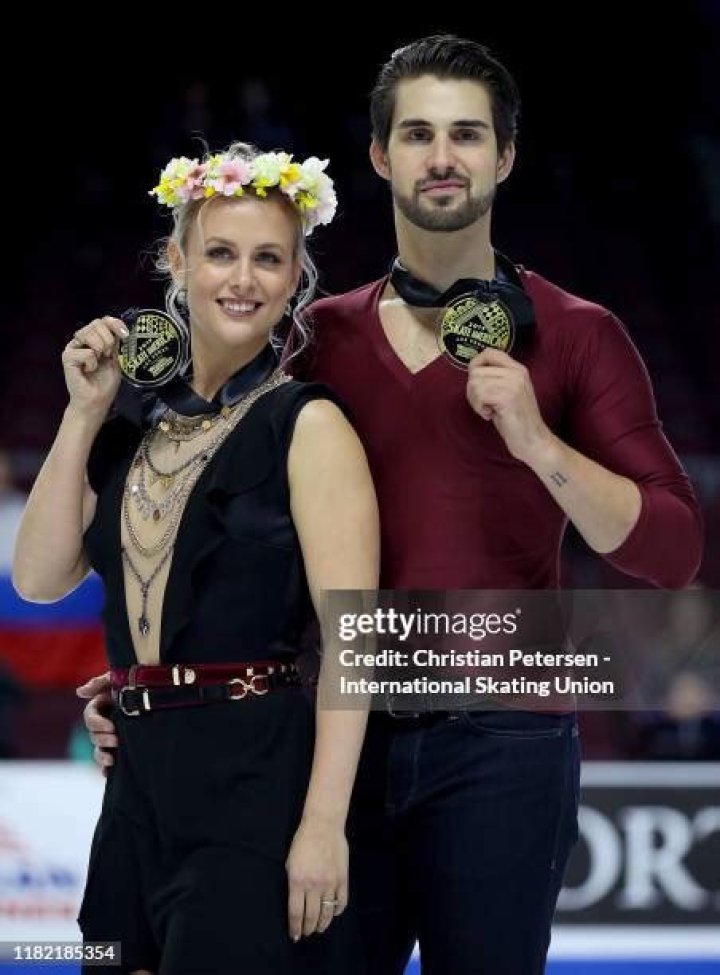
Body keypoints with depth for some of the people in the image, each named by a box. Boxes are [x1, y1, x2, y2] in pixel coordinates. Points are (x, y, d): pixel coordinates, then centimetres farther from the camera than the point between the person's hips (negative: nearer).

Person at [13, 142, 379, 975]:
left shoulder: (307, 425, -6)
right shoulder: (139, 425, 12)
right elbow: (40, 578, 5)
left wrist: (324, 822, -21)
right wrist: (83, 414, 0)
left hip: (257, 779, -6)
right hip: (142, 780, 6)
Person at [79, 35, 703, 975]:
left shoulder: (572, 335, 2)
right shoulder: (323, 336, 12)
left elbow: (671, 552, -4)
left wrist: (537, 442, -16)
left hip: (498, 744, -3)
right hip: (344, 732, 3)